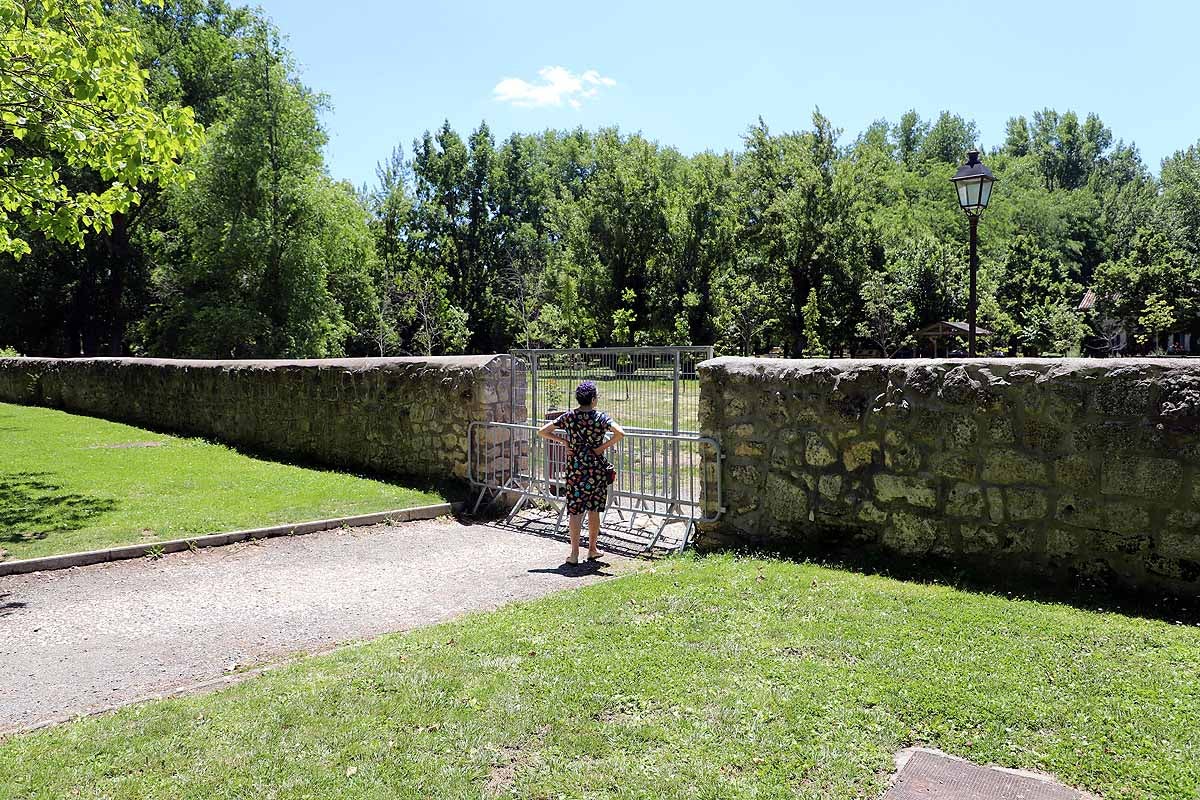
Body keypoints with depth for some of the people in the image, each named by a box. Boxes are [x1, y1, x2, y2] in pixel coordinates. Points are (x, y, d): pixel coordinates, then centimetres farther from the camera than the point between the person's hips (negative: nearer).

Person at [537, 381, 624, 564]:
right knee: (594, 509, 12)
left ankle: (574, 553, 0)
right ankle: (592, 548, 22)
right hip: (596, 468, -1)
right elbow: (620, 433, -22)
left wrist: (564, 442, 3)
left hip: (575, 468, 1)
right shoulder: (600, 417, -7)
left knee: (575, 509, 3)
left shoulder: (568, 417, 0)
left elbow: (542, 432, -1)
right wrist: (602, 447, -11)